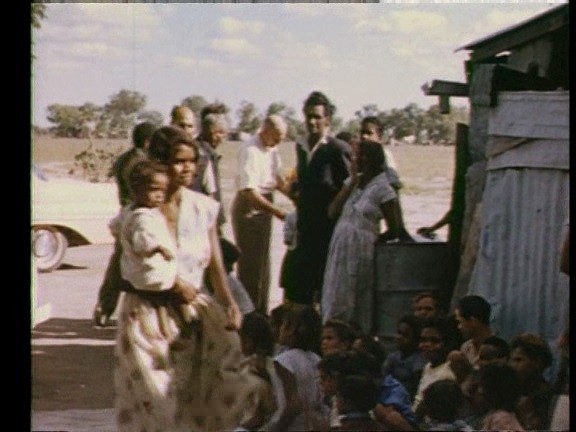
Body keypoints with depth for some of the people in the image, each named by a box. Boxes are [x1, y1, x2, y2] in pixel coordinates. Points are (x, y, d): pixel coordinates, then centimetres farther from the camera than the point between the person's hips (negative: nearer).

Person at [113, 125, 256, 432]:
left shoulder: (203, 208, 4)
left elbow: (216, 267, 4)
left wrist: (229, 303, -13)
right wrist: (168, 286, -15)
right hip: (149, 319, -3)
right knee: (156, 406, -6)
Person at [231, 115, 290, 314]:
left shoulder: (271, 150, 6)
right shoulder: (250, 150, -21)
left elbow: (278, 179, 15)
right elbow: (249, 192, -26)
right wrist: (278, 212, -27)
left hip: (265, 204, 9)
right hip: (248, 208, -9)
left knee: (263, 262, 15)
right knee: (250, 264, -6)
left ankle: (260, 313, 25)